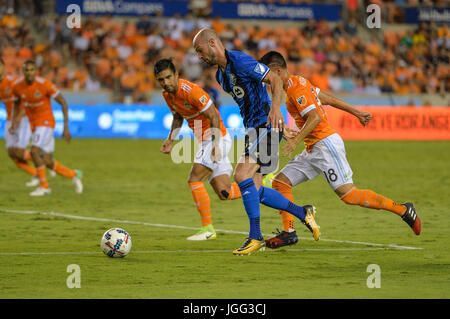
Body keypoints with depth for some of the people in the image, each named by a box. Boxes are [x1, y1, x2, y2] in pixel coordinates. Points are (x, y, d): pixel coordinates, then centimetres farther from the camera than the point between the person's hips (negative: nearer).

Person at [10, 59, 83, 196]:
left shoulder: (45, 84, -20)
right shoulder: (17, 86, -6)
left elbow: (63, 102, -11)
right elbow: (16, 104, 14)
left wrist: (66, 127, -13)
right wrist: (13, 122, -3)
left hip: (46, 122, -5)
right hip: (33, 124, 5)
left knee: (34, 151, -24)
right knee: (48, 162, 4)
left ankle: (44, 186, -11)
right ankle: (74, 175, 29)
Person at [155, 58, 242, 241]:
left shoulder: (191, 91, -23)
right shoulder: (168, 94, 3)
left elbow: (214, 116, -20)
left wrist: (216, 143, -28)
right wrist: (170, 140, 6)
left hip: (217, 138, -8)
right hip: (204, 141, 8)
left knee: (194, 181, -16)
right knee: (224, 193, 7)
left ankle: (208, 229, -8)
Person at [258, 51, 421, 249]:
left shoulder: (296, 87, -14)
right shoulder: (296, 84, 16)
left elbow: (315, 118, -22)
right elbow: (328, 98, 21)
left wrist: (296, 140, -29)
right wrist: (356, 112, 26)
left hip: (326, 144, -10)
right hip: (313, 150, 10)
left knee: (348, 195, -14)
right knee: (280, 182, 2)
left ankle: (403, 210, -5)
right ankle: (288, 232, 0)